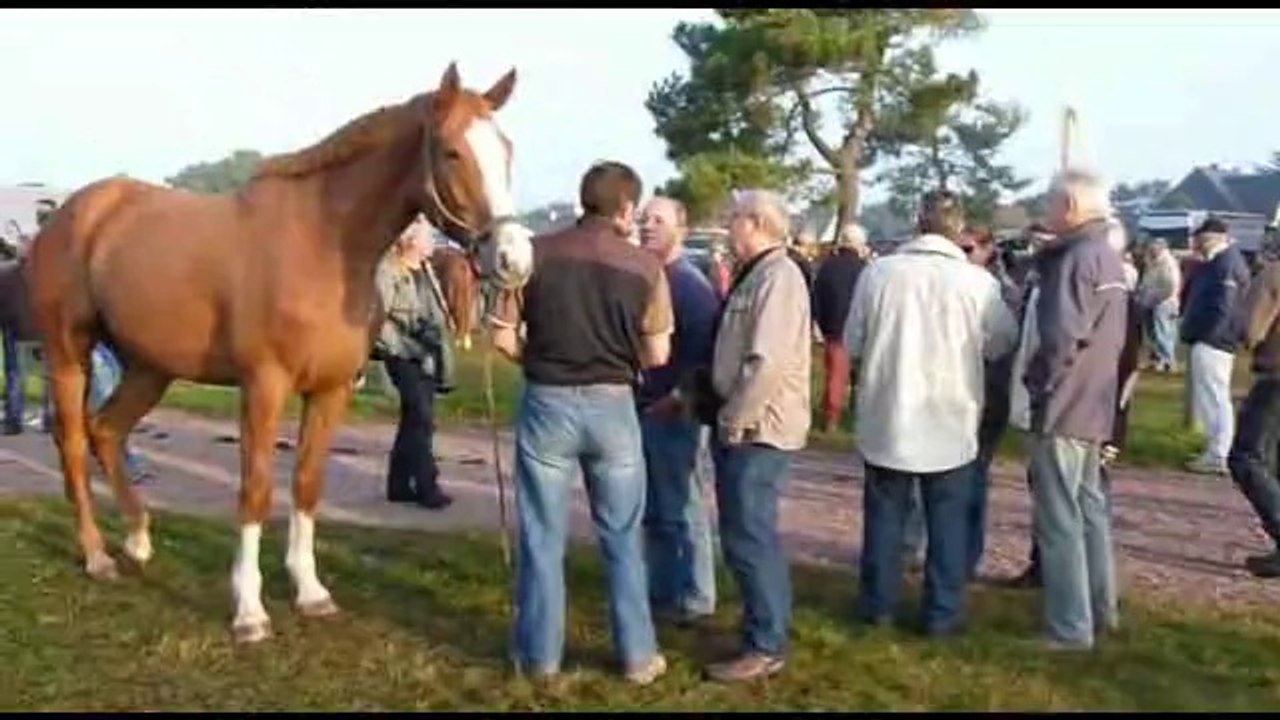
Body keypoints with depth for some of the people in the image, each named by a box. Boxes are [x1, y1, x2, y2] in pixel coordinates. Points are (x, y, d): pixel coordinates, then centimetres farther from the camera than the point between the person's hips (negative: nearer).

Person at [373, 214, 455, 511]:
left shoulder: (425, 269, 13)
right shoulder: (388, 270, -12)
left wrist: (440, 349, 13)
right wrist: (397, 345, -19)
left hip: (427, 354, 8)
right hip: (405, 354, -8)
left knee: (413, 420, 12)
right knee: (422, 419, -9)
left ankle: (399, 484, 21)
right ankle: (426, 486, -2)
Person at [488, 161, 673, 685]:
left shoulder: (536, 253, -4)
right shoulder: (645, 266, -6)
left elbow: (503, 338, -5)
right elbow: (657, 356, -4)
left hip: (546, 403, 0)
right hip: (613, 406, 0)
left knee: (543, 538, 11)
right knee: (622, 539, 13)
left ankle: (540, 655, 21)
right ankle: (638, 656, 22)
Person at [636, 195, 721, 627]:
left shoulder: (691, 285, -12)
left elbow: (703, 354, -19)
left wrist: (676, 400, -19)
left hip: (676, 413, -8)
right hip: (642, 409, 8)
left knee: (684, 510, 2)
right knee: (653, 510, 15)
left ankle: (694, 599, 13)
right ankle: (660, 591, 27)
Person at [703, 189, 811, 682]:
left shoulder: (778, 276, -16)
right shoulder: (754, 276, 15)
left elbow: (769, 363, -24)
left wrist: (733, 421, -18)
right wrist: (729, 419, 14)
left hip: (758, 430, -10)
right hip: (743, 427, 10)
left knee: (748, 537, -5)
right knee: (750, 534, 16)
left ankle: (766, 646, 4)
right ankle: (765, 626, 28)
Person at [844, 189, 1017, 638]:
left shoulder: (878, 272, -9)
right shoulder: (978, 281, -11)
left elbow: (852, 344, -1)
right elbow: (1002, 344, 2)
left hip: (887, 416, 1)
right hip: (951, 419, -1)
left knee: (884, 513, 14)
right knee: (947, 520, 11)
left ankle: (878, 604, 23)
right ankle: (943, 613, 15)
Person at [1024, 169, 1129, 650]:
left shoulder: (1077, 258, -17)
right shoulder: (1108, 257, 13)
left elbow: (1060, 337, -25)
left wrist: (1037, 382, -10)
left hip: (1063, 408, -10)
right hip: (1094, 406, 10)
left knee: (1058, 519, -3)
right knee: (1089, 508, 18)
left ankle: (1070, 628, 1)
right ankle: (1100, 608, 29)